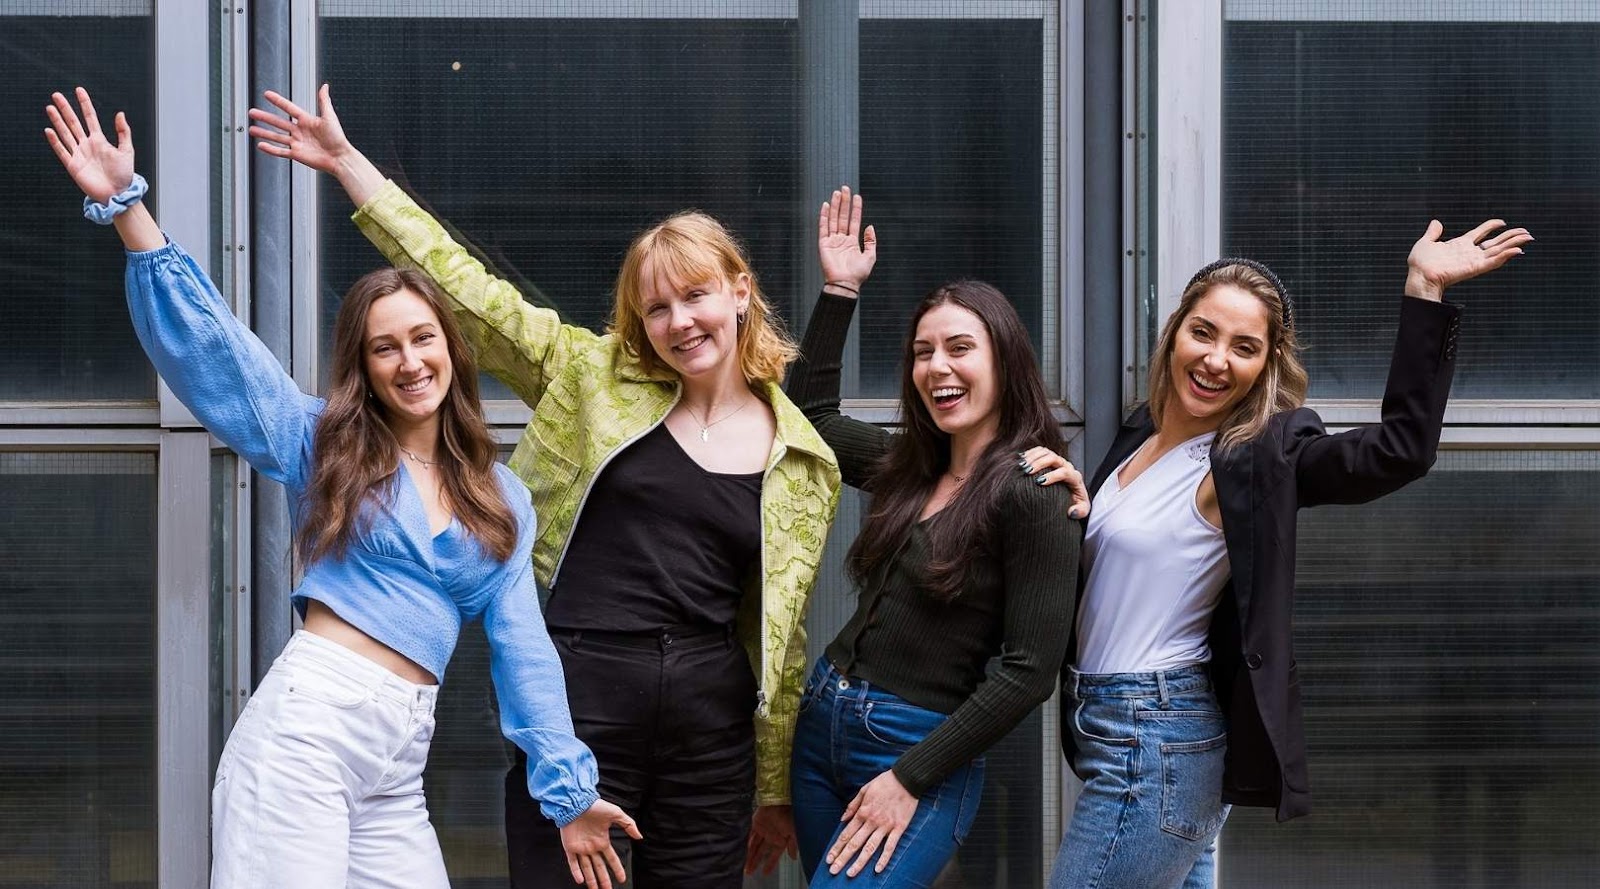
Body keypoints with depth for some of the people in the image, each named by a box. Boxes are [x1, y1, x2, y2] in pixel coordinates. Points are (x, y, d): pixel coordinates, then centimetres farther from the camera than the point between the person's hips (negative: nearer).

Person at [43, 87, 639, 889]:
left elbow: (522, 643, 14)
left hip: (401, 753, 4)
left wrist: (567, 787, 7)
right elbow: (207, 345, -1)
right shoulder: (323, 446, 8)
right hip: (307, 725, -4)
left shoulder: (501, 500, 16)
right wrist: (126, 208, -11)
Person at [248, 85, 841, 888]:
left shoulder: (803, 464, 8)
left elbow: (781, 634, 12)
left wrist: (774, 792, 15)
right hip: (579, 699, -2)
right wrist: (346, 162, 0)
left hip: (714, 717, 2)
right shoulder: (597, 381, 6)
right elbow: (469, 292, 3)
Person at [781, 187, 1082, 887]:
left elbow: (1029, 671, -17)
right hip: (822, 722, 7)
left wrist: (910, 780, -16)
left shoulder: (1032, 495, -13)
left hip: (922, 754, -7)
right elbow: (810, 413, 27)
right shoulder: (908, 467, 8)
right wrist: (839, 291, 19)